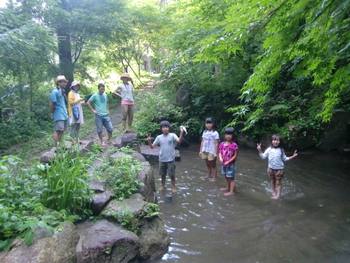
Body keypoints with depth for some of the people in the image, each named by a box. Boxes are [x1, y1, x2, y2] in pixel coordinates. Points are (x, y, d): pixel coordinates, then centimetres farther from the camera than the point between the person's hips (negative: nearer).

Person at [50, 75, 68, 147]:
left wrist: (65, 113, 16)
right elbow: (52, 104, -12)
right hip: (59, 115, -9)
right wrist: (52, 114, -8)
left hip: (64, 115, 9)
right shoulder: (55, 91, -11)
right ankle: (56, 147, -5)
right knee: (58, 130, -8)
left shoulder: (62, 91, 16)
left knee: (62, 131, 12)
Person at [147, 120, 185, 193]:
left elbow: (179, 140, -27)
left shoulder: (172, 135, -9)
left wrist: (181, 132, -41)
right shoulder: (159, 137, -1)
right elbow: (152, 147, 2)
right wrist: (149, 141, -16)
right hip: (162, 159, 3)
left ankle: (173, 187, 22)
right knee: (163, 174, 17)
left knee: (172, 174, 6)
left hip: (171, 159, -3)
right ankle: (163, 186, 34)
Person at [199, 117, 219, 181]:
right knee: (208, 165, 18)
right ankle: (208, 175, 30)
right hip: (205, 151, 5)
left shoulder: (215, 133, -11)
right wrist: (200, 151, 8)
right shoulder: (204, 132, 6)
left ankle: (214, 177, 14)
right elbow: (202, 142, 10)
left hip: (211, 152, -5)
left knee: (213, 165, 6)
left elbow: (216, 144, -12)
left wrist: (215, 153, -15)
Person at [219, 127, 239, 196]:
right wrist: (220, 158, -15)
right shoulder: (222, 144, -1)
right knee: (226, 177, 23)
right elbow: (220, 152, 5)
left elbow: (235, 155, -16)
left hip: (231, 165, -7)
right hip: (224, 164, 7)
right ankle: (227, 187, 40)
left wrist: (228, 162, -20)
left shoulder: (234, 145, -19)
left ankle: (232, 191, 10)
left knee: (231, 178, 2)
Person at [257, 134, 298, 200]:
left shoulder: (281, 150, -7)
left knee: (278, 182, 3)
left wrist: (293, 156, -4)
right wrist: (259, 150, -15)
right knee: (273, 181, 17)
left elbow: (285, 159, 3)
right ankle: (274, 192, 33)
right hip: (271, 168, 2)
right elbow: (263, 156, -3)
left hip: (279, 169, -2)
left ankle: (278, 195, 10)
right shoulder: (269, 149, -6)